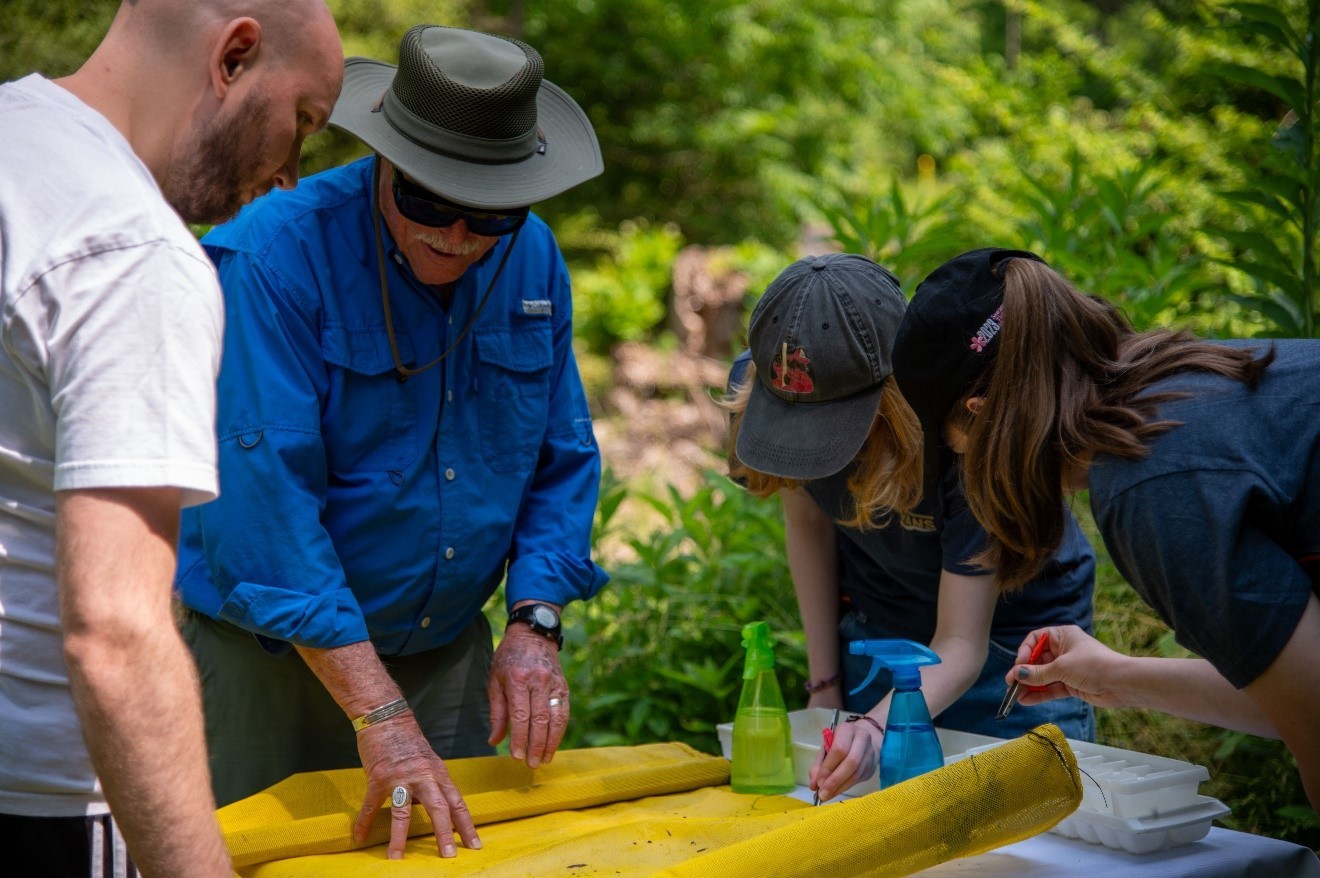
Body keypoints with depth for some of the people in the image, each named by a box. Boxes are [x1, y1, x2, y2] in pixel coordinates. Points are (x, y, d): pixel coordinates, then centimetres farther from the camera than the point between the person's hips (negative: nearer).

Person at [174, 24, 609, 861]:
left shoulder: (532, 259, -2)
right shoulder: (273, 256, -21)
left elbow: (563, 459, 7)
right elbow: (267, 495, -28)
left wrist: (535, 622, -9)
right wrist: (378, 713, -32)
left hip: (449, 650, 5)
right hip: (278, 654, -5)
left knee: (460, 843, 15)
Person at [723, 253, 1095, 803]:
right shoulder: (754, 387, -23)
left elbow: (960, 644, -31)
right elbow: (807, 516, -3)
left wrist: (880, 725, -50)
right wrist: (824, 683, -1)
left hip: (1008, 630, -3)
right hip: (875, 631, 4)